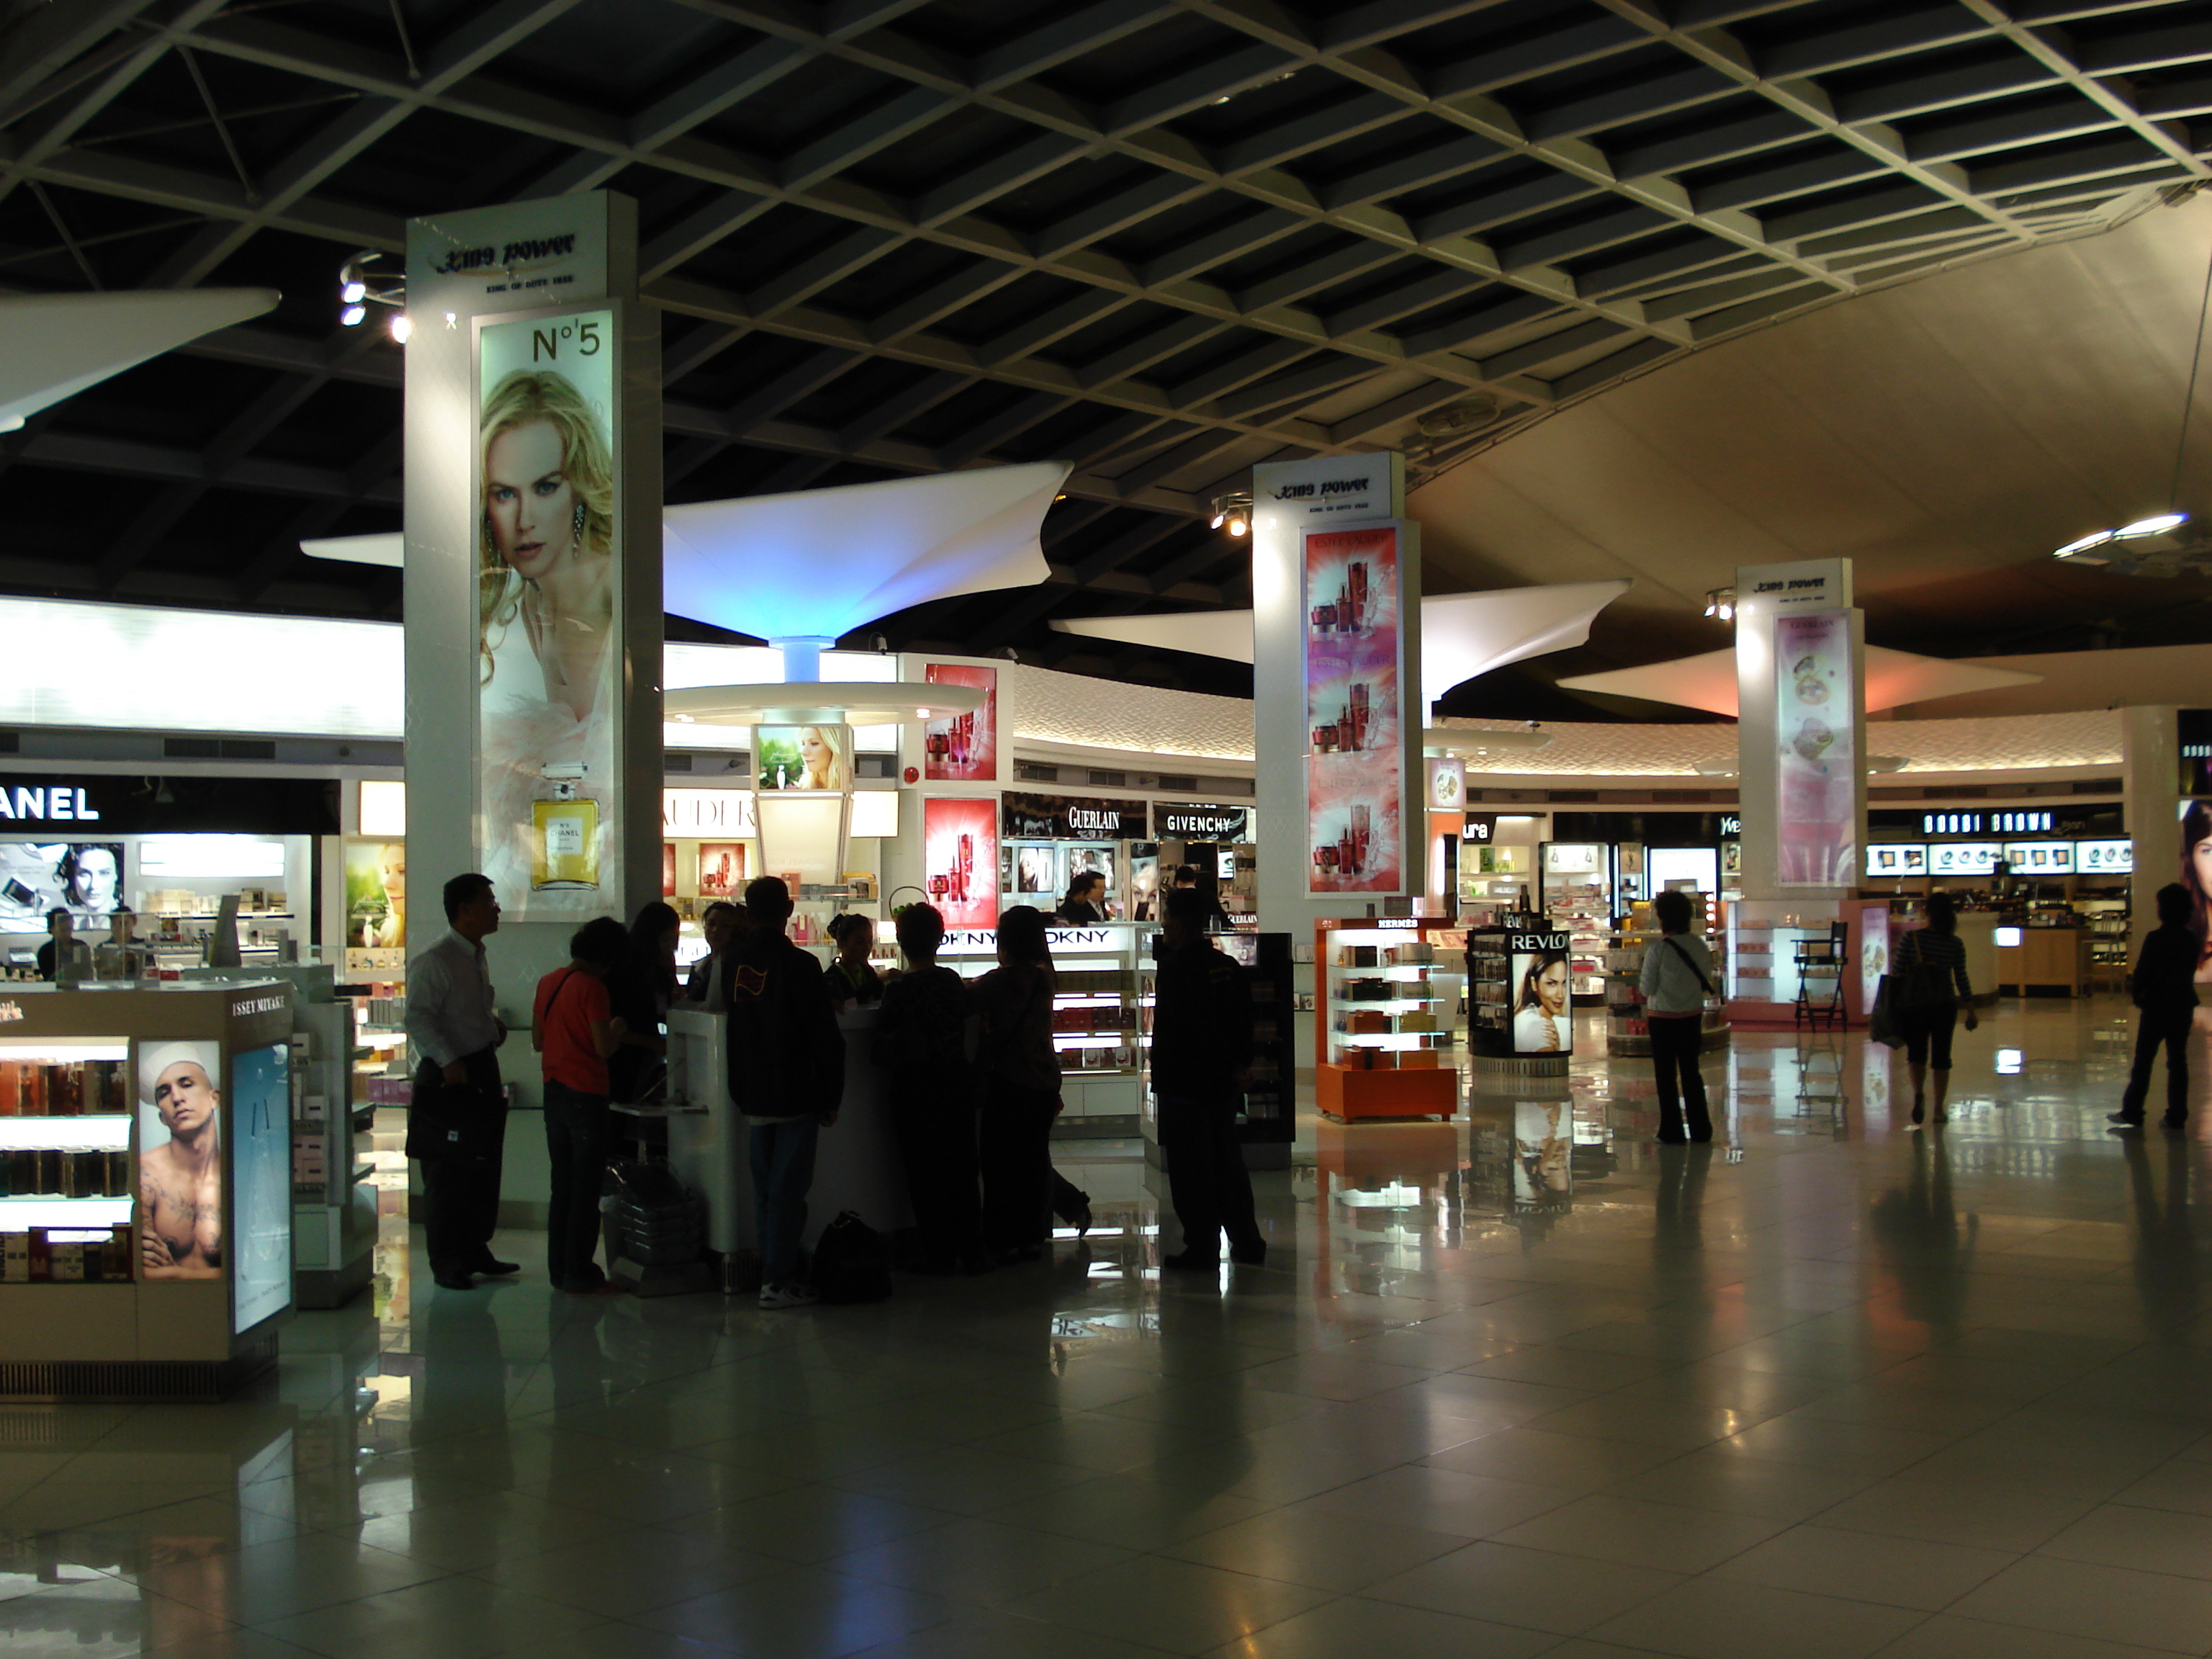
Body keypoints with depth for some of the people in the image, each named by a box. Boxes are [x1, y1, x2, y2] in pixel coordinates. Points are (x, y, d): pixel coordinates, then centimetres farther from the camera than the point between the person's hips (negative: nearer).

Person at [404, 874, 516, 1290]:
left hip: (483, 1072, 9)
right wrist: (448, 1061, -30)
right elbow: (418, 1019, -22)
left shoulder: (478, 958, 14)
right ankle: (446, 1263, 6)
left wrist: (494, 1025, 8)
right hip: (447, 1075, -9)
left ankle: (475, 1251, 25)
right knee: (448, 1174, -2)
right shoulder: (434, 962, -15)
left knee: (484, 1168, 14)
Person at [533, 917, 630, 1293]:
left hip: (554, 1091, 7)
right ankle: (578, 1272, 1)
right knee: (586, 1188, 0)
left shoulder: (548, 982, 7)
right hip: (586, 1093, -7)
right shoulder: (591, 988, -15)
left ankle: (558, 1268, 18)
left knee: (562, 1185, 14)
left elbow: (538, 1041, 15)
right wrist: (616, 1030, 3)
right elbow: (604, 1048, -17)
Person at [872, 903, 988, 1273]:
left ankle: (938, 1253, 8)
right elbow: (967, 1020, 8)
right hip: (957, 1079, 4)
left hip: (916, 1086, -4)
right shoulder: (953, 981, -2)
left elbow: (886, 1040, -12)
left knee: (925, 1169, 4)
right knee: (961, 1165, 12)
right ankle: (970, 1250, 16)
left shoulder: (899, 989, -14)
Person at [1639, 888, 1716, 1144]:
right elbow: (1707, 982, 5)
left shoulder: (1657, 949, -17)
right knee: (1691, 1071, 15)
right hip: (1693, 1016, 5)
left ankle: (1672, 1132, 8)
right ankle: (1701, 1130, 18)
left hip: (1664, 1017, -5)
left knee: (1666, 1075, 5)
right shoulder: (1699, 945, -3)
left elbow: (1647, 988, -13)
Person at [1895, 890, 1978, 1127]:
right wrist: (1970, 1011, 12)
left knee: (1916, 1052, 9)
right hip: (1944, 1006, 1)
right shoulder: (1956, 944, -1)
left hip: (1913, 1005, -1)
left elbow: (1897, 972, -5)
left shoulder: (1912, 938, -6)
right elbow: (1962, 980, 3)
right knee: (1941, 1056, 10)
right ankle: (1939, 1109, 11)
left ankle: (1918, 1092, -19)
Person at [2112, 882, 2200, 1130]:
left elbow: (2143, 973, -13)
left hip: (2156, 1007, -4)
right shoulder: (2191, 941, 0)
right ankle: (2177, 1116, 10)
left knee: (2143, 1061, 4)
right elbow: (2190, 972, 9)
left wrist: (2136, 989, 5)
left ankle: (2132, 1112, 8)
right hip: (2183, 1007, 4)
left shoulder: (2155, 938, -16)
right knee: (2178, 1061, 8)